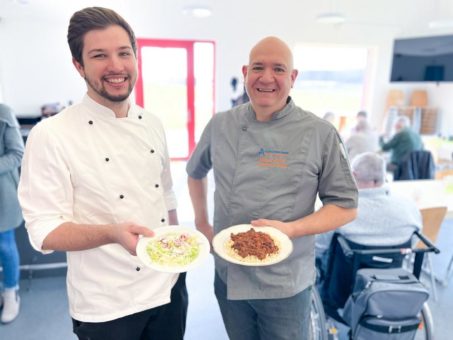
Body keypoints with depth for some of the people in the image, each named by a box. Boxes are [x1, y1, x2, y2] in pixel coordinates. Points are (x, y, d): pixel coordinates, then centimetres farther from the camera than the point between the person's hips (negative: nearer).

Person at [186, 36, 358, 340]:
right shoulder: (220, 126, -1)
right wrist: (202, 223, 10)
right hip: (228, 277, 3)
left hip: (285, 286, -2)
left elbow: (345, 207, -6)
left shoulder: (321, 135, -10)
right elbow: (196, 172, 15)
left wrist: (290, 229, -20)